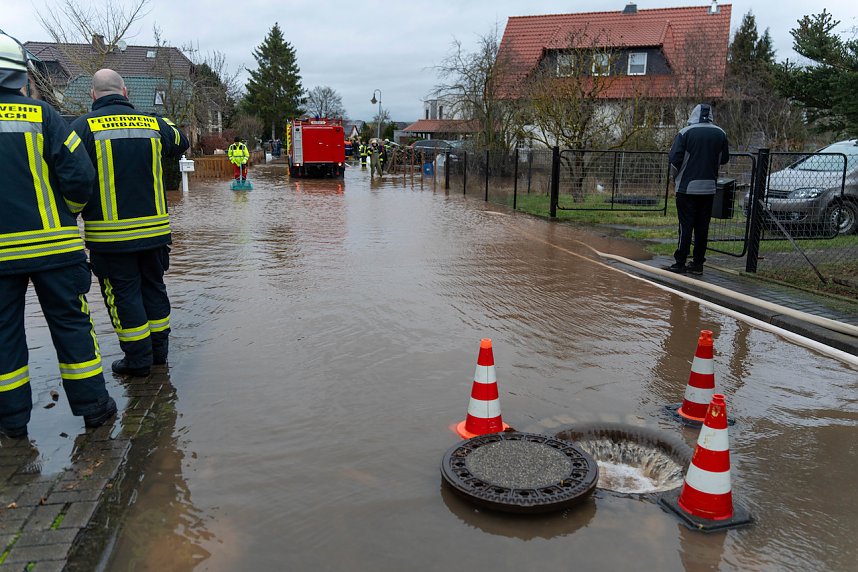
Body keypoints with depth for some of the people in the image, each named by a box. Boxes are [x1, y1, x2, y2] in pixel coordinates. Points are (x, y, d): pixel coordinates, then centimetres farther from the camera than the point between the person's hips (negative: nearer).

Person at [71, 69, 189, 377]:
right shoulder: (154, 123, 3)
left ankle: (138, 359, 11)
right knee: (154, 287, 17)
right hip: (155, 229, 4)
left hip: (110, 234, -4)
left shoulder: (84, 126, -7)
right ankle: (159, 349, 25)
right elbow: (181, 144, 24)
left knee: (123, 293, 6)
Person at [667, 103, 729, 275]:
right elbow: (724, 159, 13)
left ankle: (680, 263, 0)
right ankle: (698, 263, 13)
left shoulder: (685, 132, -8)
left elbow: (674, 159, -10)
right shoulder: (720, 134, 3)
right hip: (709, 188, 3)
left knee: (686, 226, 0)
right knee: (702, 227, 9)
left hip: (687, 187, -3)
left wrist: (676, 177, 8)